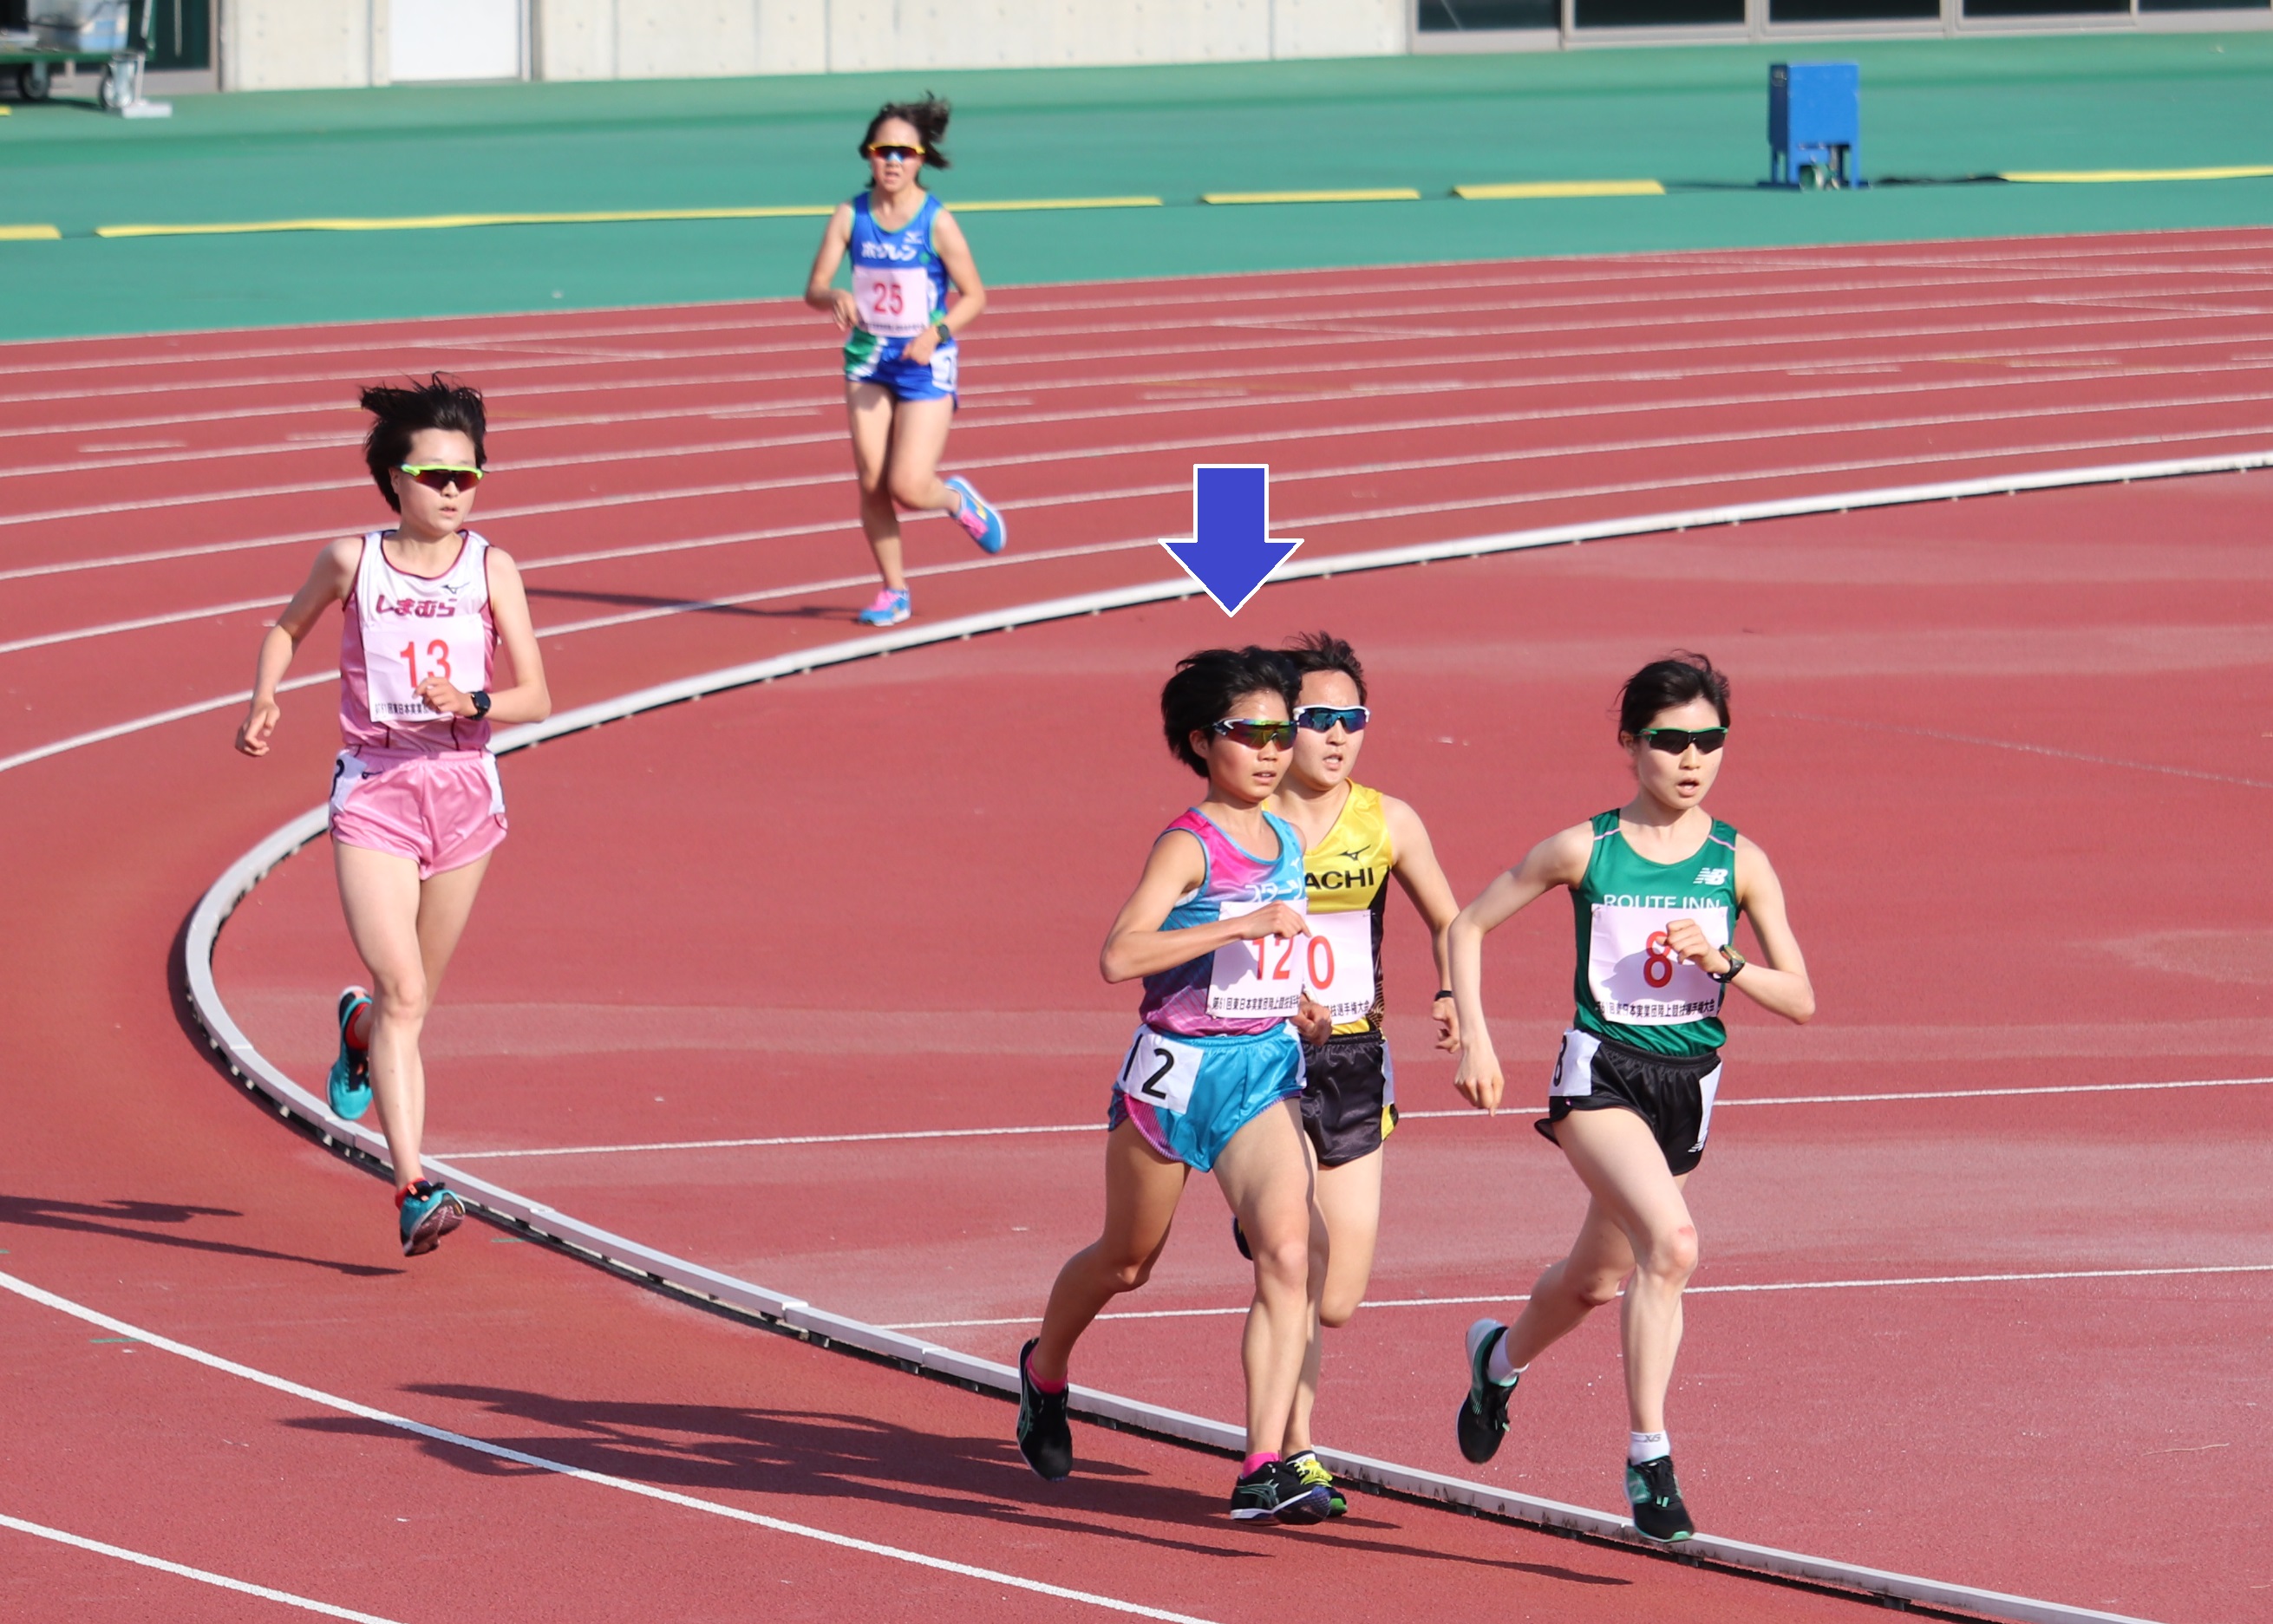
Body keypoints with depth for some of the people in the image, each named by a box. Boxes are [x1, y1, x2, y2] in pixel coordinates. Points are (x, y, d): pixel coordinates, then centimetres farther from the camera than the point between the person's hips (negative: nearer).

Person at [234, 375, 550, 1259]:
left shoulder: (491, 570, -1)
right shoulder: (353, 562, -1)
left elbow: (537, 697, -3)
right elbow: (287, 629, 19)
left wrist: (472, 704, -22)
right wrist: (265, 700, 2)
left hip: (462, 787, 2)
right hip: (373, 791, -2)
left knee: (413, 997, 16)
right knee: (402, 992, -16)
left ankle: (358, 1028, 54)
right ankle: (413, 1190, -20)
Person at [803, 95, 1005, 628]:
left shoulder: (937, 223, -12)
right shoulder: (850, 217, -4)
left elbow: (974, 296, -6)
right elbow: (813, 288, -3)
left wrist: (937, 332, -22)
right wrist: (835, 298, -26)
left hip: (925, 364, -3)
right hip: (868, 359, 3)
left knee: (908, 486, -11)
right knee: (871, 481, -1)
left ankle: (958, 500, 25)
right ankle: (893, 591, 15)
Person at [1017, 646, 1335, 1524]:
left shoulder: (1285, 842, 8)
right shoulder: (1188, 846, -14)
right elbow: (1120, 956, -29)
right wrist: (1241, 927, -31)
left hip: (1265, 1072, 5)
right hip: (1177, 1068, -5)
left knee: (1289, 1254, -17)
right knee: (1126, 1261, 15)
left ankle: (1263, 1468, -21)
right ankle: (1044, 1371, 47)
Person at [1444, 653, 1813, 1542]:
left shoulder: (1741, 862, -1)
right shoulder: (1584, 850, -6)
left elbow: (1800, 1000, -1)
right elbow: (1468, 925, 6)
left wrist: (1723, 962, -19)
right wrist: (1473, 1038, -3)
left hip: (1689, 1084, 4)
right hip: (1600, 1074, -4)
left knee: (1596, 1279, 20)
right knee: (1672, 1241, -28)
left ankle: (1500, 1356, 54)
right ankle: (1649, 1456, -23)